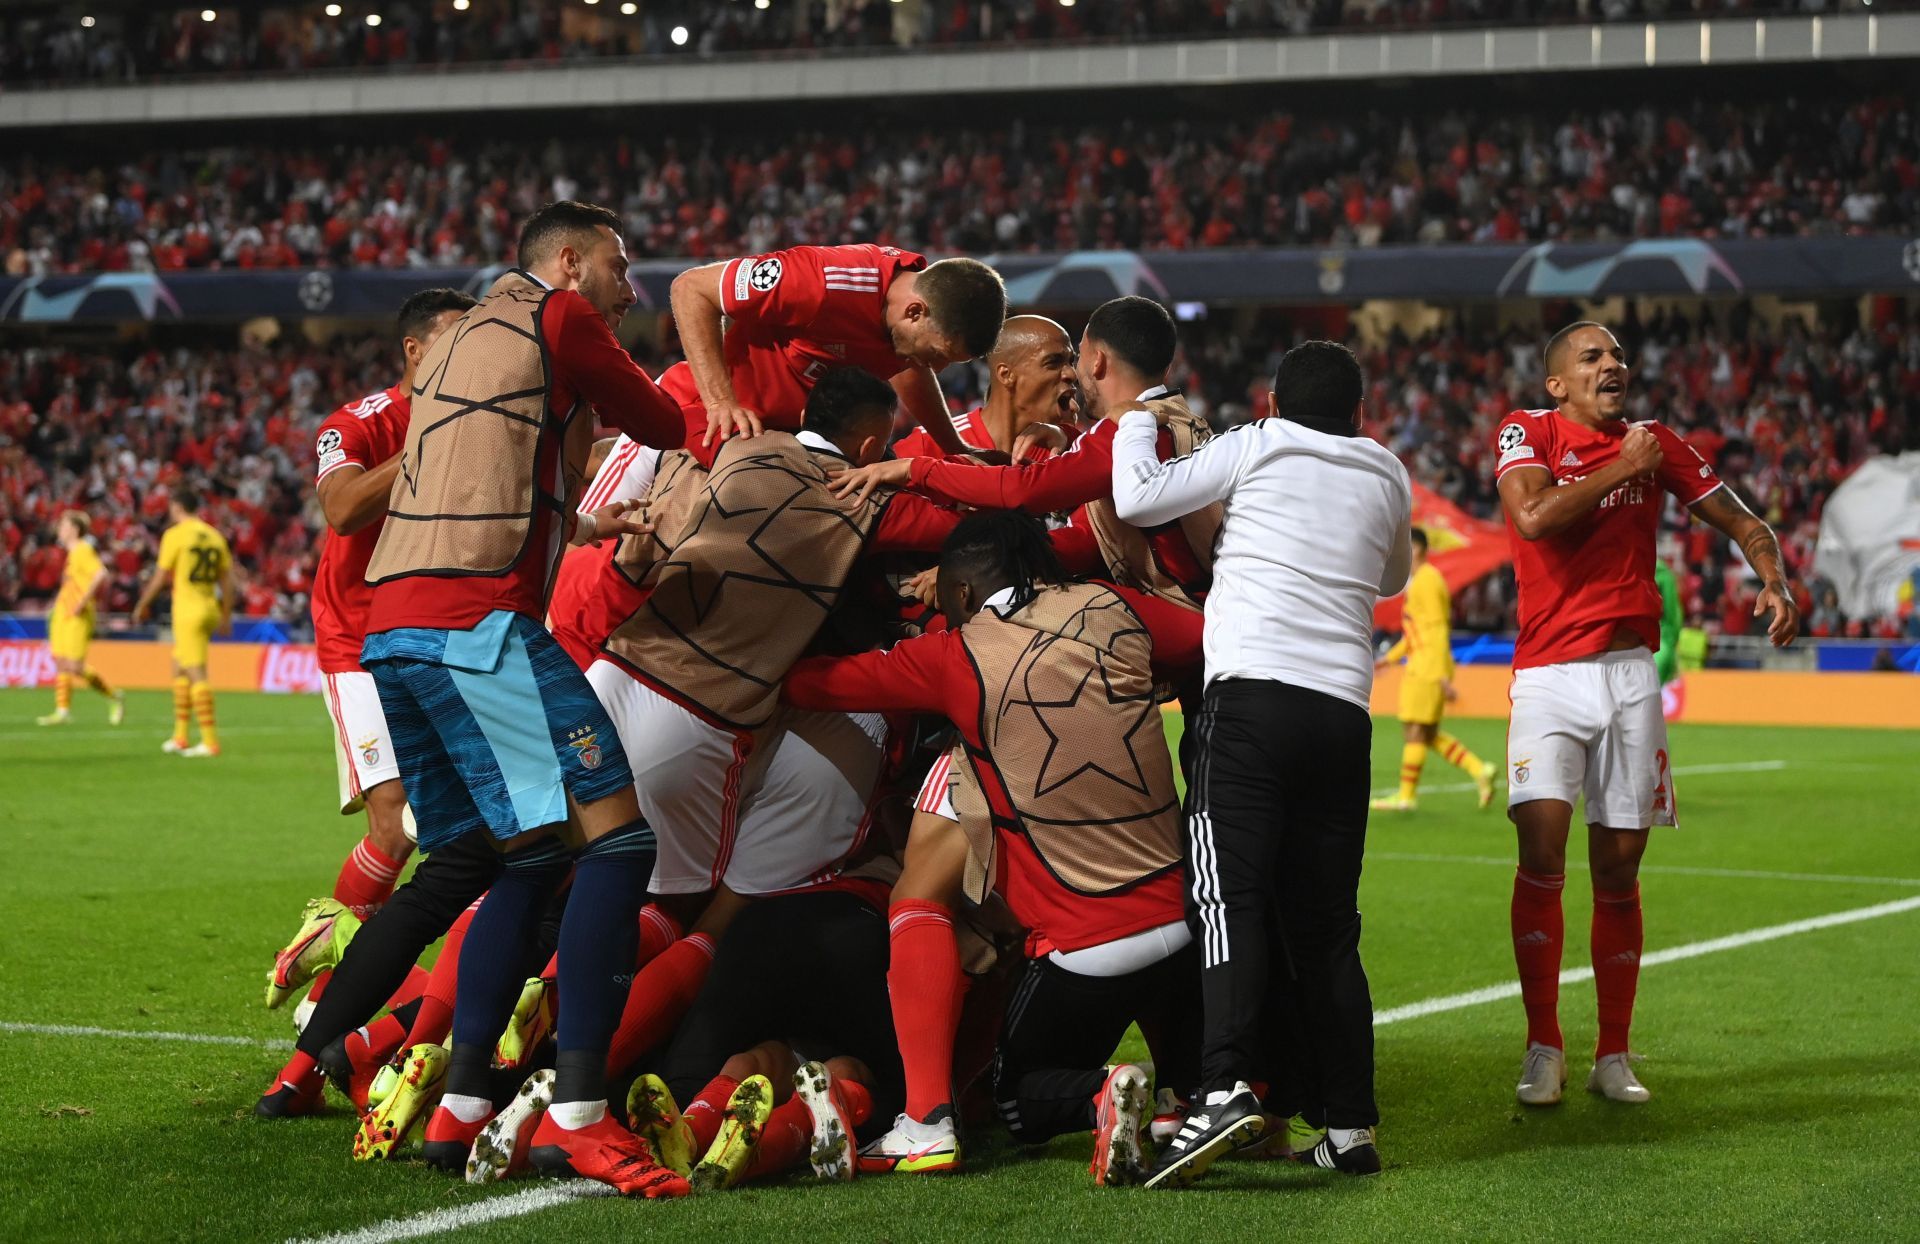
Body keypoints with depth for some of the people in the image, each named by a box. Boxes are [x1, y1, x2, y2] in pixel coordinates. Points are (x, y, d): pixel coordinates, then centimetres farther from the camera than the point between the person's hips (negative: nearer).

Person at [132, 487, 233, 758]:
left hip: (188, 610, -7)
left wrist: (142, 605, 7)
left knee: (197, 674, -8)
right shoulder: (214, 536, 9)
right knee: (179, 669, 18)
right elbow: (226, 578, 11)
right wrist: (226, 616, 18)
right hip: (210, 607, 7)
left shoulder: (175, 535, -8)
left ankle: (210, 741, -11)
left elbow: (160, 576, -6)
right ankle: (179, 737, 20)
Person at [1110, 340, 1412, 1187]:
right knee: (1324, 919, 9)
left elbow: (1137, 499, 8)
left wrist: (1137, 422, 25)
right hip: (1344, 711, 4)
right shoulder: (1387, 478, 21)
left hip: (1251, 695, -4)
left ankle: (1226, 1090, -31)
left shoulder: (1255, 448, 9)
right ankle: (1349, 1123, 7)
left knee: (1230, 896, -13)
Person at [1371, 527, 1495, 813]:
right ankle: (1479, 770, 7)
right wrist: (1391, 657, 25)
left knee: (1416, 730, -5)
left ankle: (1406, 796, -2)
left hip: (1427, 669, -10)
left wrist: (1443, 676, -23)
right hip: (1421, 668, 10)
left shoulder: (1427, 581, -14)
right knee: (1428, 733, 10)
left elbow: (1437, 631, -19)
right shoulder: (1421, 580, 18)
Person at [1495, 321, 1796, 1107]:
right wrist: (1622, 469, -9)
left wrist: (1775, 584, -4)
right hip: (1548, 677, -3)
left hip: (1630, 675, 3)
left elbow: (1744, 525, 16)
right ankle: (1543, 1049, -5)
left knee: (1618, 871, 4)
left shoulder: (1656, 446, 12)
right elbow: (1534, 517, -18)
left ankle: (1613, 1057, 13)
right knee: (1542, 851, -16)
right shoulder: (1527, 432, 2)